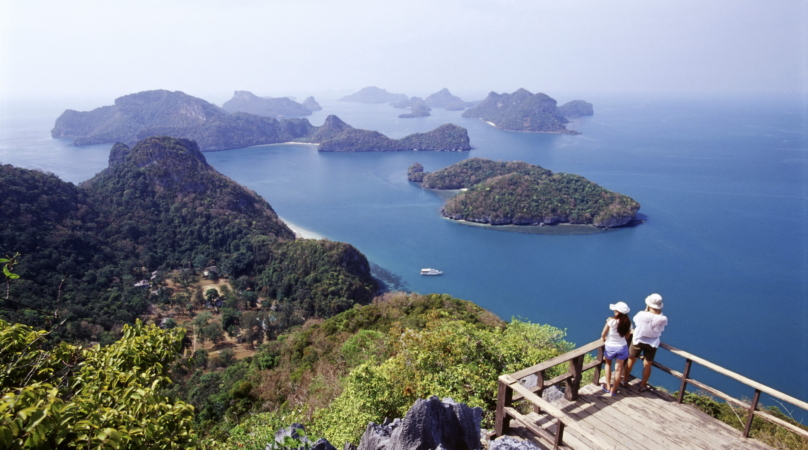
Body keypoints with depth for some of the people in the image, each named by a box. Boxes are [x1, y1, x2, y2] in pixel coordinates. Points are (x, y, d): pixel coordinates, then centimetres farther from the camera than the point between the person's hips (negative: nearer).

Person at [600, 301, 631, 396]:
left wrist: (604, 338, 9)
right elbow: (626, 336, 1)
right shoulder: (628, 322, -13)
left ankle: (608, 386, 31)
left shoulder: (611, 320, -24)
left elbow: (603, 335, -13)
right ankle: (613, 390, 27)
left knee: (608, 364, 24)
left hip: (610, 346, -2)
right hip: (622, 347, 2)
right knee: (618, 369, 14)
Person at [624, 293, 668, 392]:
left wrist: (647, 310, -4)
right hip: (652, 344, 1)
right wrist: (659, 312, -7)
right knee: (647, 364, 18)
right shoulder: (663, 319, -23)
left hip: (638, 340, -1)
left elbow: (635, 321, -6)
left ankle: (625, 380, 36)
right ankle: (643, 386, 32)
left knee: (631, 360, 20)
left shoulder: (642, 314, -28)